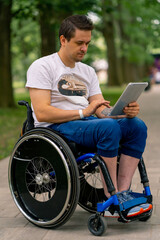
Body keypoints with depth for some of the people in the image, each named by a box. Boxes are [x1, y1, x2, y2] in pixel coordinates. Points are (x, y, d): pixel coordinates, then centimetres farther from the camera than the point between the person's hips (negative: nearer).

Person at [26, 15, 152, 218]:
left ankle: (123, 193, -21)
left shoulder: (88, 72, 19)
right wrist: (82, 112, -21)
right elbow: (42, 113, -15)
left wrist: (126, 111, -11)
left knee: (137, 126, -17)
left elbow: (101, 110, 11)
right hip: (55, 128, -7)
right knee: (109, 127, -34)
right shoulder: (42, 67, -3)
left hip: (87, 122, 7)